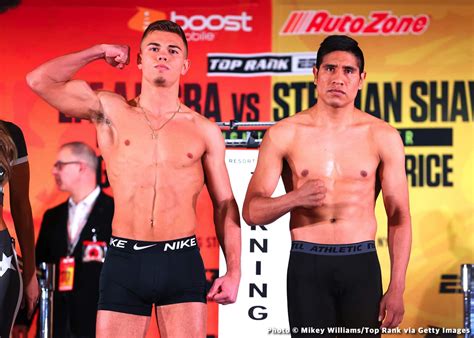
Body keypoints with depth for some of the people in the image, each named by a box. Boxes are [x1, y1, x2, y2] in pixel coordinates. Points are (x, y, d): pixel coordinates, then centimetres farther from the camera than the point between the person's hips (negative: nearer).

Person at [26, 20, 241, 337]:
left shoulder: (204, 130, 7)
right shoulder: (110, 111, 6)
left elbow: (225, 205, 11)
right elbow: (39, 80, -2)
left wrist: (234, 270, 1)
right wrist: (100, 51, 8)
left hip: (182, 262, 0)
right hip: (124, 261, 0)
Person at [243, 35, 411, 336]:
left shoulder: (383, 137, 2)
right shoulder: (283, 135, 0)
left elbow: (399, 217, 4)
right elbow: (252, 212, -2)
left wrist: (397, 288, -2)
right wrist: (296, 198, -23)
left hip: (362, 266, 0)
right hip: (307, 266, 0)